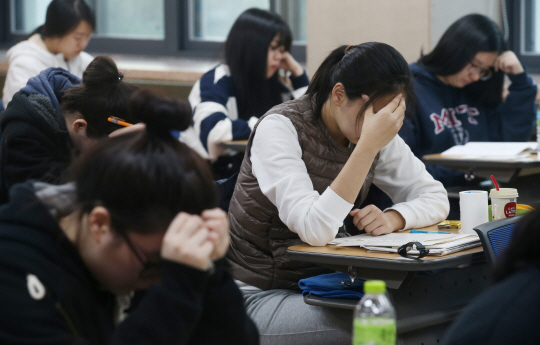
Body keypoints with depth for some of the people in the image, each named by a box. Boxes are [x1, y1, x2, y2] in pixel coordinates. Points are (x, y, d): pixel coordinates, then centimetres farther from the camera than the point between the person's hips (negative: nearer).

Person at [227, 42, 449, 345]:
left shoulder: (380, 135, 0)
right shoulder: (280, 129, -19)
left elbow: (436, 198, 4)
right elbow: (315, 230, -31)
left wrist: (393, 218, -18)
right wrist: (369, 146, -33)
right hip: (259, 295, -6)